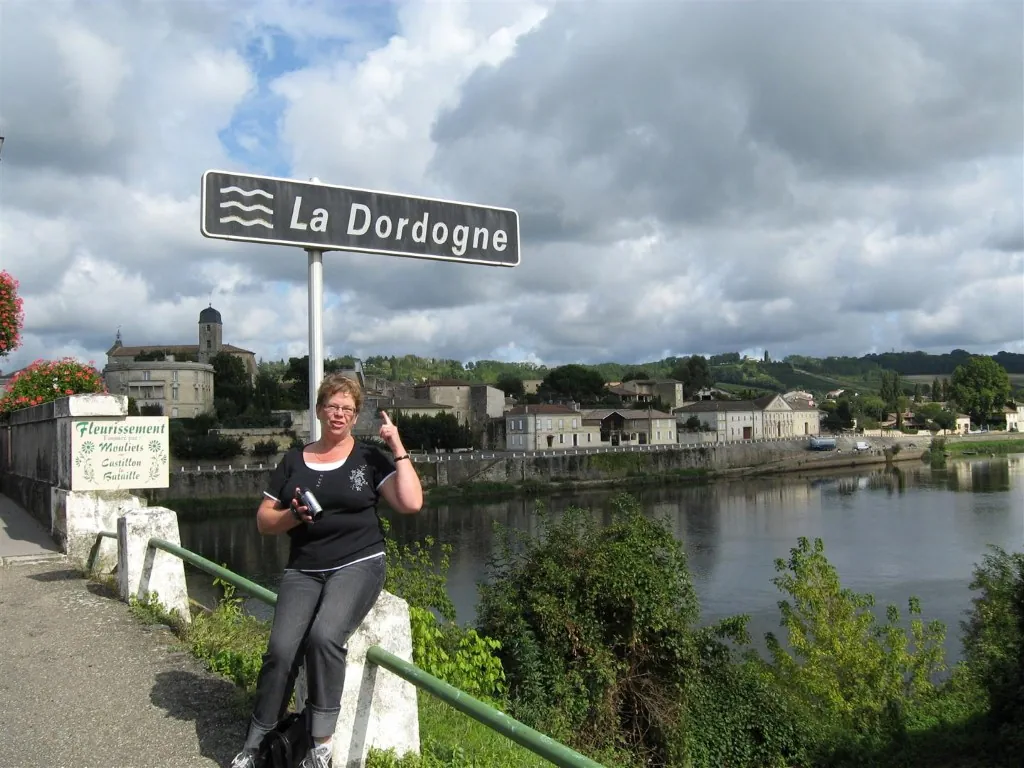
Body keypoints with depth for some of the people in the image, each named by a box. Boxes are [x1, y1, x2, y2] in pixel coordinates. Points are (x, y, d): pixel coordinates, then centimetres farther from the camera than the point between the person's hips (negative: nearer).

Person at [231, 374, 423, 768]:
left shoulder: (369, 458, 3)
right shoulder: (293, 460, 10)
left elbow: (411, 503, -9)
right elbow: (264, 521, 12)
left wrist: (398, 447, -9)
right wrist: (292, 516, -10)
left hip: (357, 565, -2)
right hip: (303, 570, 2)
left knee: (324, 636, -29)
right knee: (281, 648, -19)